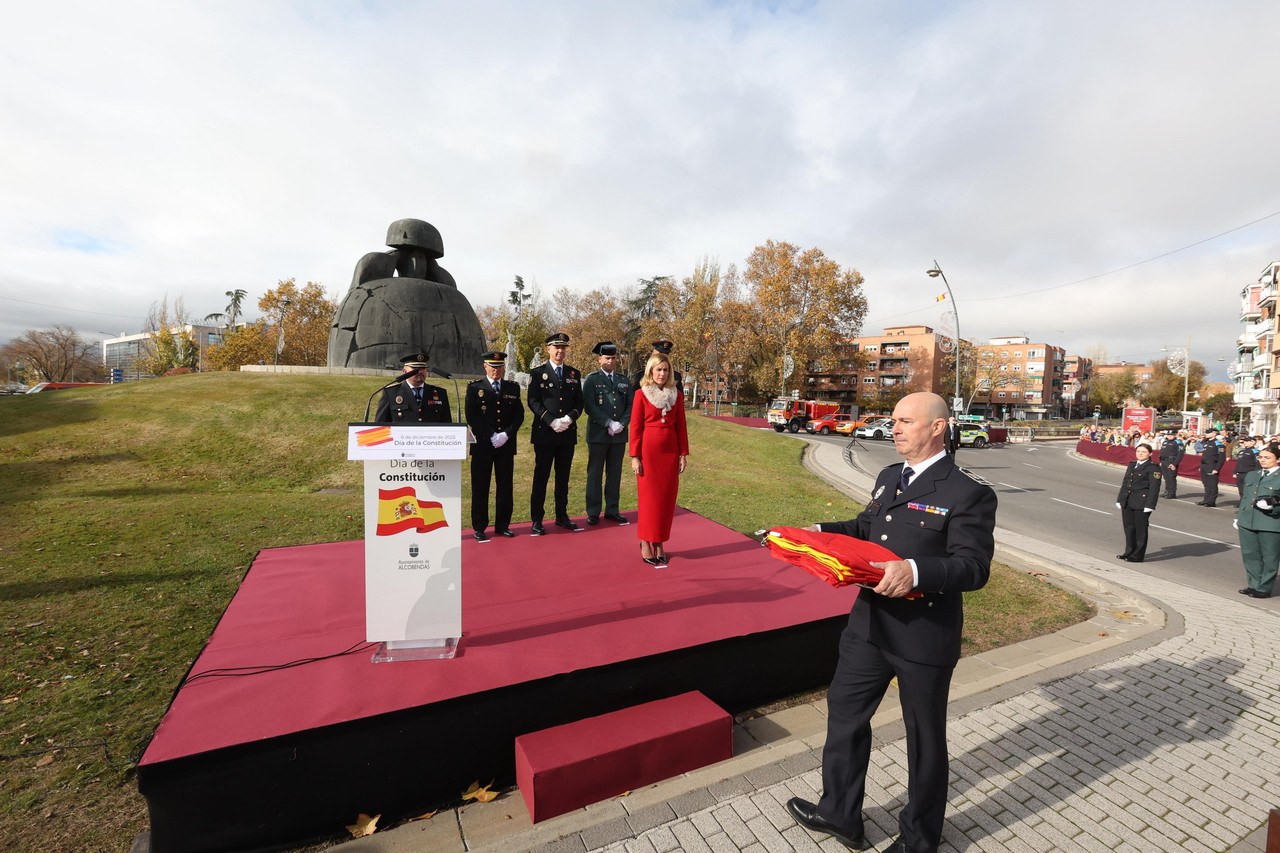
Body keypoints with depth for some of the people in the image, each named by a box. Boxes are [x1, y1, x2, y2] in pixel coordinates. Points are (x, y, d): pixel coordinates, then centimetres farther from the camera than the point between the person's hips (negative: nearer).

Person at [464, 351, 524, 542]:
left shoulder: (513, 388, 12)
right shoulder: (474, 388, 4)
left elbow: (519, 414, 6)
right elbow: (471, 416, -4)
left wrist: (506, 434, -8)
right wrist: (491, 436, -12)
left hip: (506, 445, 3)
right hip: (482, 445, -2)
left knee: (505, 486, 7)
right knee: (480, 487, 3)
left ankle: (502, 525, 19)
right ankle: (479, 528, 14)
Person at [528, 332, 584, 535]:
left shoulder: (574, 374, 12)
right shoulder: (538, 373, 2)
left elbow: (579, 402, 10)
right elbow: (533, 402, -5)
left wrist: (570, 418, -10)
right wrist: (552, 421, -16)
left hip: (568, 433, 3)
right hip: (544, 433, -3)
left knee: (563, 477, 11)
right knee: (541, 477, 2)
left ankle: (562, 516, 22)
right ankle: (537, 520, 10)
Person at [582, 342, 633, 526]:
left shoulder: (624, 380, 14)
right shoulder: (591, 379, 1)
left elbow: (630, 406, 10)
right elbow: (589, 406, -8)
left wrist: (621, 424, -7)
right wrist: (609, 423, -15)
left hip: (619, 435, 4)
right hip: (598, 434, -3)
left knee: (615, 474, 9)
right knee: (594, 474, 3)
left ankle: (612, 510, 19)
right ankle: (593, 512, 12)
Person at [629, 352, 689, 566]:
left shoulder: (676, 395, 8)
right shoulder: (641, 394, -2)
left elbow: (681, 426, 9)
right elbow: (635, 427, -3)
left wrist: (684, 454, 5)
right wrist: (635, 457, -8)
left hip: (670, 451, 4)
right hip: (648, 450, -3)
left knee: (667, 498, 6)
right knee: (649, 497, 1)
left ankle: (659, 543, 18)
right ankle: (646, 544, 12)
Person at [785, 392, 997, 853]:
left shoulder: (969, 494, -14)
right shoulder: (888, 477, 9)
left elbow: (974, 567, -20)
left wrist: (917, 571, -36)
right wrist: (822, 532, 4)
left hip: (925, 638, -7)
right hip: (870, 625, 7)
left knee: (925, 736, 16)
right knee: (844, 712, 19)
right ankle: (839, 813, 43)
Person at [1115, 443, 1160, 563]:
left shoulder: (1153, 468, -6)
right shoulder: (1132, 465, 14)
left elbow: (1154, 488, -11)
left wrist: (1149, 505, -16)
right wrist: (1120, 499, 14)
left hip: (1141, 503, -6)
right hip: (1127, 502, 6)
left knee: (1140, 529, 2)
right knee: (1128, 527, 12)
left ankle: (1138, 556, 11)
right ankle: (1129, 552, 23)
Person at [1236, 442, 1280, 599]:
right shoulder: (1251, 475, 14)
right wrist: (1239, 516, 16)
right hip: (1247, 522, 6)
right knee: (1250, 555, 12)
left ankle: (1264, 588, 14)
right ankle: (1254, 585, 23)